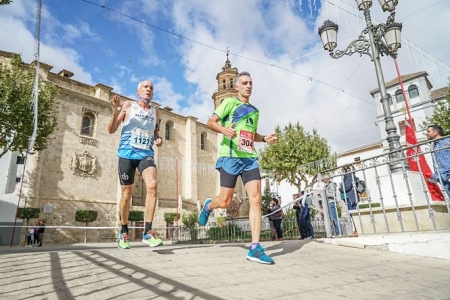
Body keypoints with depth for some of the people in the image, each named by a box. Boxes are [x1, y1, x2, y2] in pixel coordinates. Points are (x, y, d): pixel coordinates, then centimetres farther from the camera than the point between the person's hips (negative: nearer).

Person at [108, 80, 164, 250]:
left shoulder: (155, 111, 13)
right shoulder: (128, 105, 4)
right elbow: (111, 130, 1)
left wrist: (158, 139, 3)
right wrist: (115, 112, -15)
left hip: (146, 154, 2)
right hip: (127, 153, -2)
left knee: (152, 185, -24)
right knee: (126, 194, 3)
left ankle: (148, 233, -18)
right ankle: (124, 233, 25)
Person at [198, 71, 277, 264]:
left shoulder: (255, 111, 22)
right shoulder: (229, 102, 4)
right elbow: (210, 122, -2)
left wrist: (264, 138, 11)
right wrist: (223, 129, -23)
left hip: (250, 158, 5)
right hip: (230, 157, -5)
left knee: (256, 199, -9)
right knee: (225, 202, -2)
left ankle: (255, 248, -6)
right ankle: (208, 205, 35)